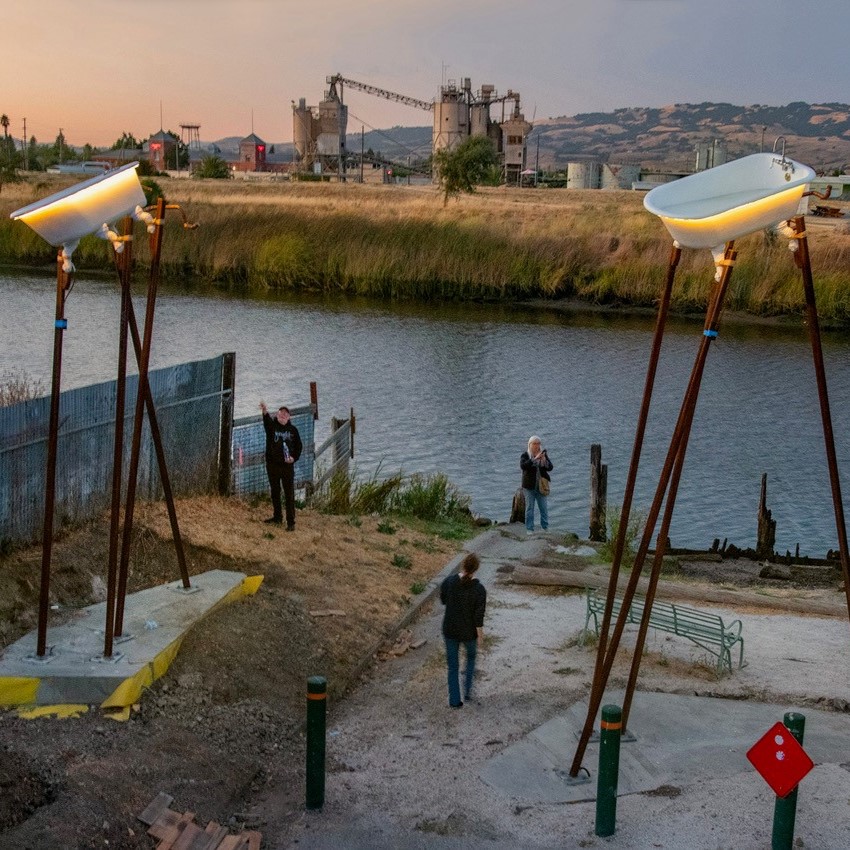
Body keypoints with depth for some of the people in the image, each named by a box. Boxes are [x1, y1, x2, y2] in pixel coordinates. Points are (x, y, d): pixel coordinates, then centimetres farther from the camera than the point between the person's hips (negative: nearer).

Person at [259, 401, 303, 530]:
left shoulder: (293, 429, 4)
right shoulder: (272, 426, -1)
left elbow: (298, 446, 10)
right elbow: (266, 420, -25)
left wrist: (294, 457, -9)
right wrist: (265, 411, -48)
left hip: (287, 465, -1)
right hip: (272, 465, 1)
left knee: (289, 494, -5)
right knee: (275, 492, 13)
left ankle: (291, 522, -4)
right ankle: (277, 517, 27)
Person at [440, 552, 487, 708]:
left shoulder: (448, 582, -16)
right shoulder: (479, 590, -22)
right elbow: (478, 618, -17)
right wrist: (480, 637, -4)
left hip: (450, 631, 1)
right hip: (469, 632, -1)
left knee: (453, 666, 16)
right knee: (471, 656, 30)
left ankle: (455, 700, 21)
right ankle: (467, 690, 30)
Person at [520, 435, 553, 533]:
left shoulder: (543, 454, 6)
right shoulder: (525, 455, -3)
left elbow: (550, 468, -2)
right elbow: (523, 466, -22)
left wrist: (544, 460, -21)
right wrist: (535, 459, -29)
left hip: (541, 486, 2)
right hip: (529, 486, -2)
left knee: (544, 508, 3)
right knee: (529, 508, 2)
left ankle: (545, 528, 13)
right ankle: (529, 529, 8)